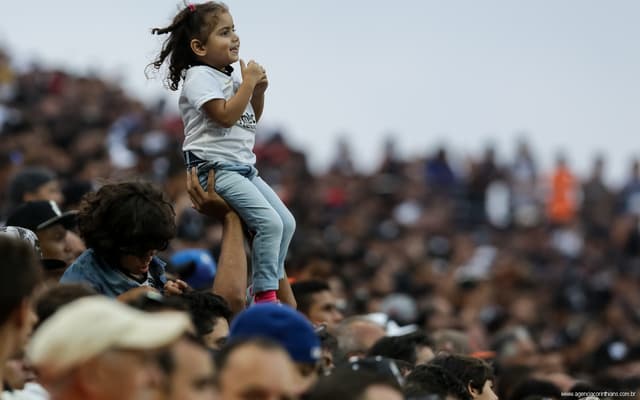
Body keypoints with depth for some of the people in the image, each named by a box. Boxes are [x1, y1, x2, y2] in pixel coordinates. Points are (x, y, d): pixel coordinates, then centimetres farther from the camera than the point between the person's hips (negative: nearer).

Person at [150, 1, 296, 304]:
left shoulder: (229, 79, 18)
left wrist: (259, 91, 8)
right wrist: (248, 82, -15)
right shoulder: (200, 77, -10)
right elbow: (226, 115, -23)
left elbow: (251, 118, 25)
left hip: (243, 167, 10)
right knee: (270, 223, -21)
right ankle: (265, 296, -17)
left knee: (286, 222, 6)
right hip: (215, 168, -10)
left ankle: (272, 286, 14)